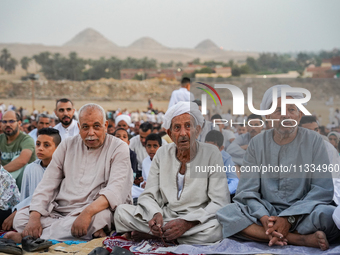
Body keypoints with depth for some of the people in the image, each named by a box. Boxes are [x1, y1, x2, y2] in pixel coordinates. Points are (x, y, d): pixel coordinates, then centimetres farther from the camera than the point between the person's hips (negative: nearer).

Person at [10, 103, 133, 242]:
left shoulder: (119, 148, 0)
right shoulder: (67, 145, 14)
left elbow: (117, 189, -15)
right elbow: (47, 184, 9)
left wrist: (88, 212, -32)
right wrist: (35, 217, -8)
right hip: (58, 210, 6)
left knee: (99, 217, -39)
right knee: (20, 217, -19)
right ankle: (92, 231, -25)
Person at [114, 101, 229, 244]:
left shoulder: (211, 153, -5)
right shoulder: (162, 153, 6)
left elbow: (220, 203, -11)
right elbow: (148, 195, 5)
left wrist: (187, 223, -26)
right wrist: (155, 215, -20)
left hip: (198, 220, -1)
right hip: (165, 216, 2)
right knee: (122, 211, -14)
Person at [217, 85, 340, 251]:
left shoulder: (313, 141, 0)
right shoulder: (257, 143, 4)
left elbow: (323, 190, -7)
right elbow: (247, 190, -1)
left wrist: (289, 219, -19)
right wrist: (264, 218, -21)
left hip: (302, 214, -2)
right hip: (266, 213, 2)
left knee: (326, 214, -33)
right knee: (227, 213, -25)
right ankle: (303, 239, -24)